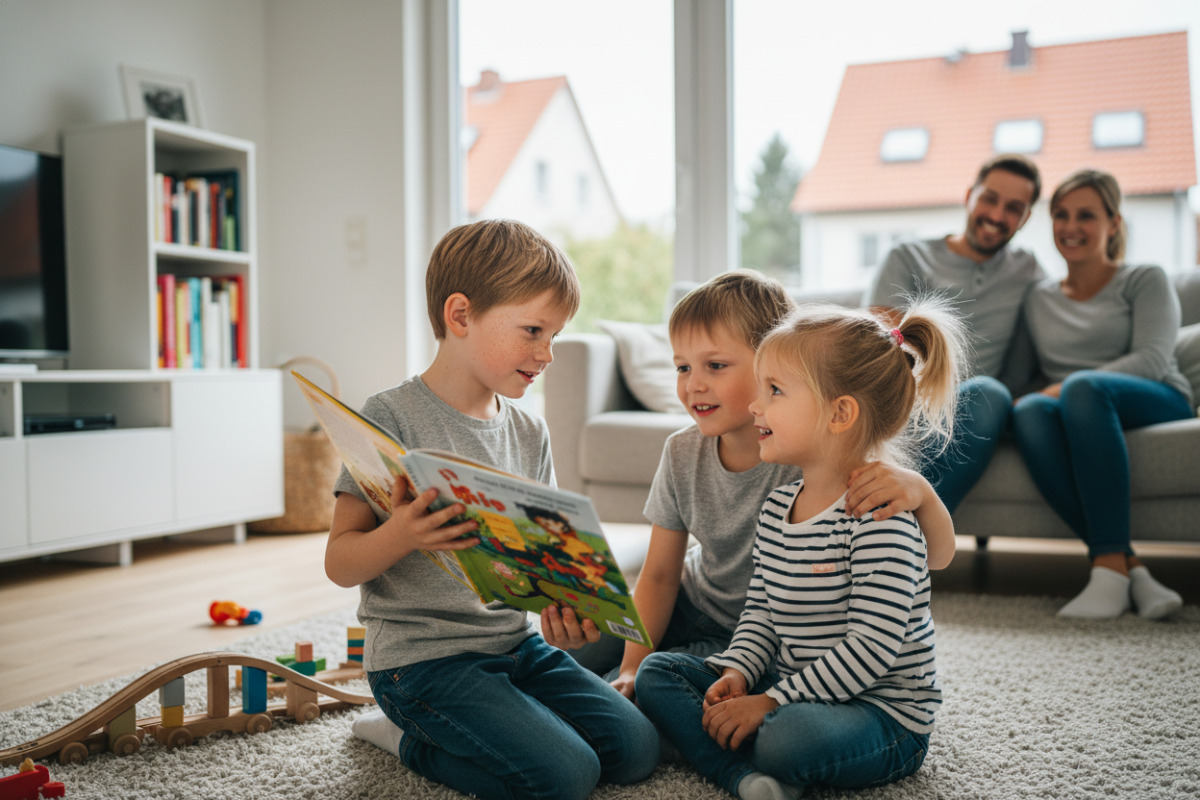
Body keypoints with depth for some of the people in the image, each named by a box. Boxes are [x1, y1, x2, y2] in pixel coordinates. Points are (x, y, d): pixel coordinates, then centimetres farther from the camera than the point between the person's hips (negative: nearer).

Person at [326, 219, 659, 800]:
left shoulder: (530, 433, 7)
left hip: (513, 641, 7)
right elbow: (340, 563, -12)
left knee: (634, 748, -1)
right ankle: (407, 739, 4)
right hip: (421, 656, -6)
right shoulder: (392, 418, -12)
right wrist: (402, 534, -33)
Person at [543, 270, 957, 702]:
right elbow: (659, 574, -5)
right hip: (696, 606, 5)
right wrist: (633, 666, -14)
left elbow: (938, 555, -28)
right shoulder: (682, 454, -14)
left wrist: (918, 489, -50)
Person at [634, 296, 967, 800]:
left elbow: (872, 647, -24)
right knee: (658, 672, 1)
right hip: (796, 690, 9)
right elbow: (760, 611, 12)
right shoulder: (777, 508, 6)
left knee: (789, 736, -40)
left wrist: (771, 701, -23)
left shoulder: (880, 517, -21)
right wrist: (738, 671, -7)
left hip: (884, 714, -8)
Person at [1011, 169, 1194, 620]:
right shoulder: (1039, 300, 22)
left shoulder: (1145, 281, 11)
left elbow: (1153, 359, -5)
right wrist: (1039, 396, -9)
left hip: (1158, 405, -2)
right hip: (1080, 417, 3)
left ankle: (1109, 566, -41)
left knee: (1084, 386, -38)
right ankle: (1130, 567, -40)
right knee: (1028, 411, -35)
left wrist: (1065, 389, -18)